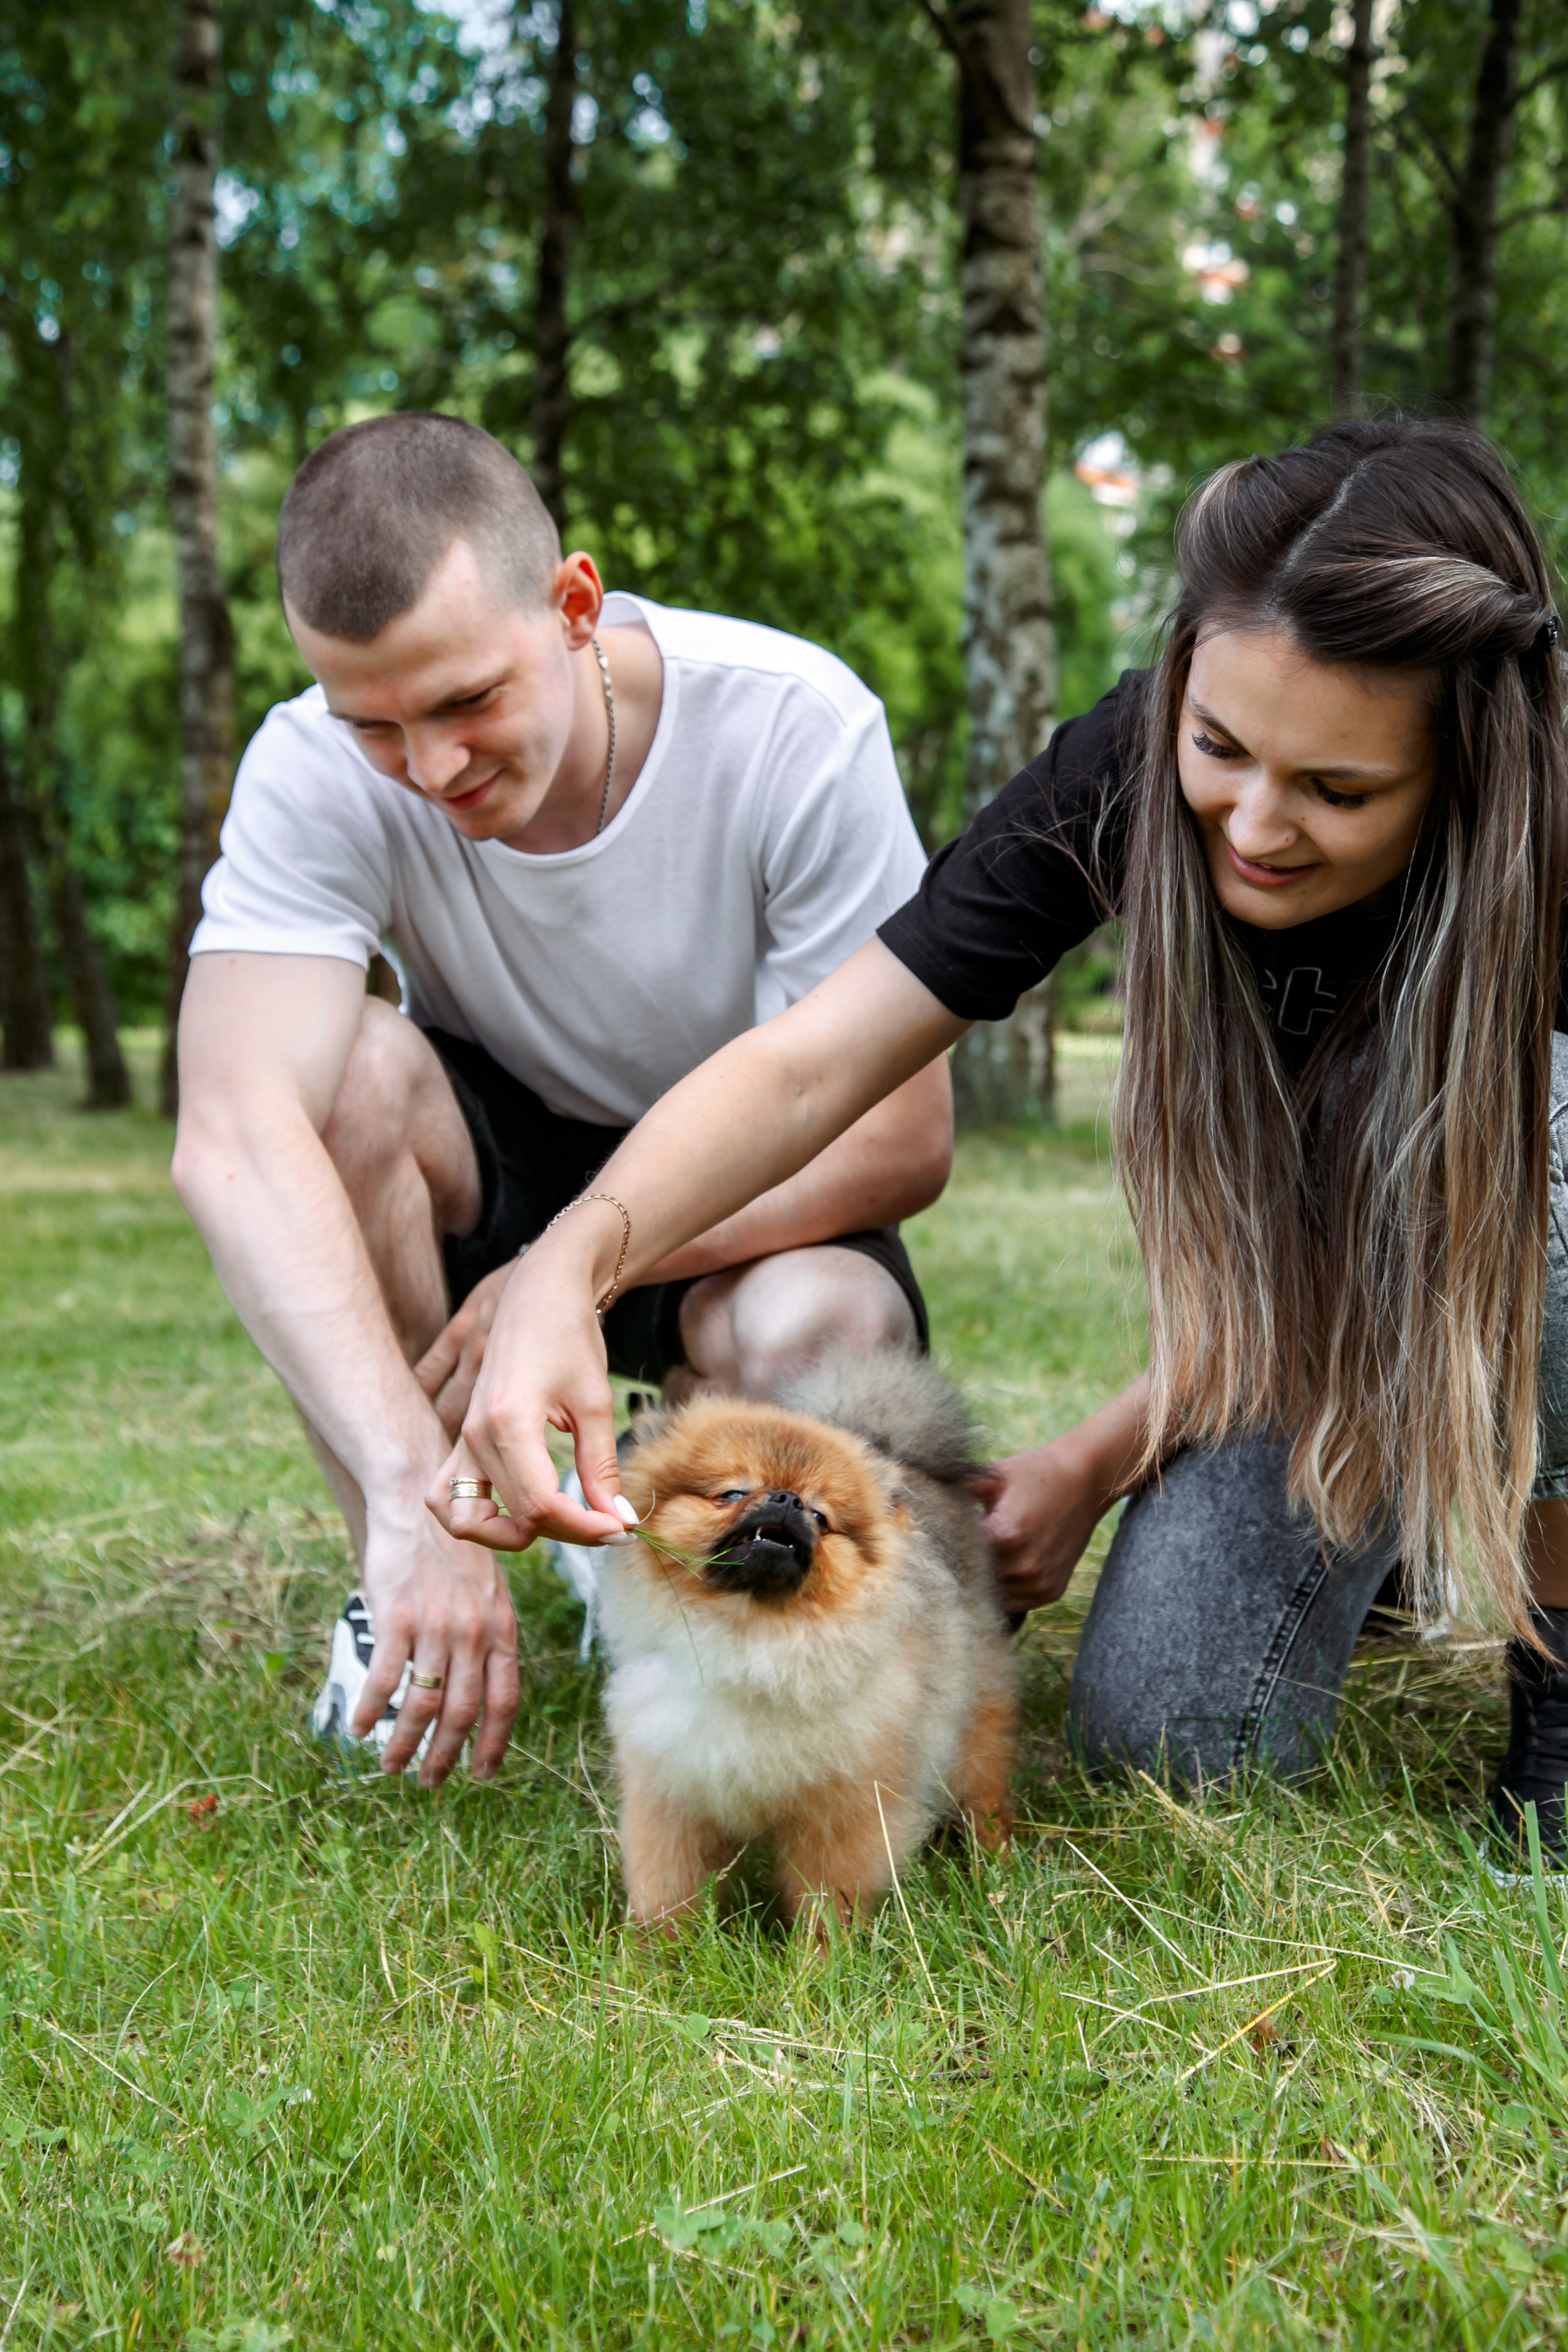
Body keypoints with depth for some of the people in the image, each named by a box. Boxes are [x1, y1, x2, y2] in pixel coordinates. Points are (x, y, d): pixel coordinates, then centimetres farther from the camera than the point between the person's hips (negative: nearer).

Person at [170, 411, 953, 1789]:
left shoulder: (797, 726, -25)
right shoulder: (317, 771, -24)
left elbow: (903, 1141, -22)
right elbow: (232, 1143, -39)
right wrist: (413, 1491, -51)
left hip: (737, 1204, 0)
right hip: (494, 1170, 1)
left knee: (826, 1335, -35)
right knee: (345, 1066, -32)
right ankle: (401, 1588, -12)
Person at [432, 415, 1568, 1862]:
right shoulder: (1130, 774, -25)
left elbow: (1373, 1253, -22)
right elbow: (809, 1064, -28)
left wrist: (1097, 1463, -22)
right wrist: (571, 1264, -46)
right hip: (1303, 1316, 2)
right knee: (1171, 1728, -18)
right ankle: (1359, 1521, 17)